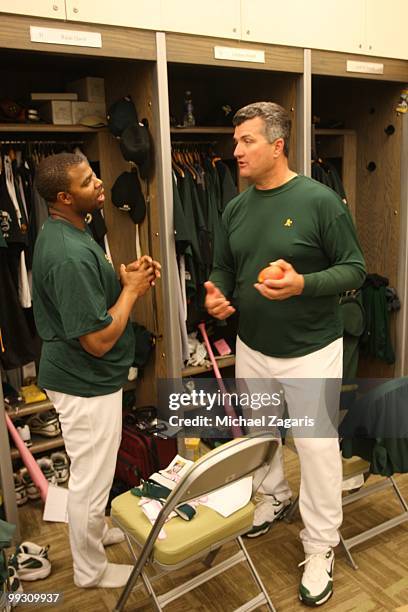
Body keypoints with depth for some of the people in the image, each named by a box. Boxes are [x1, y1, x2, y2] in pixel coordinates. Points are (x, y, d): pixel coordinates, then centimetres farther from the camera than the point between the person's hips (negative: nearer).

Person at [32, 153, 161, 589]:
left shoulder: (66, 232, 3)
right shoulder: (69, 255, -30)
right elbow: (99, 340, -29)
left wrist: (124, 276, 0)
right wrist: (131, 290, -16)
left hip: (81, 376, 10)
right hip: (86, 384, -10)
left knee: (91, 471, 28)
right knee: (90, 477, 10)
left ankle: (96, 531, 52)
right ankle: (90, 570, 33)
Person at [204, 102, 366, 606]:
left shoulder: (319, 200, -14)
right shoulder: (236, 208, 2)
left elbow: (354, 268, -12)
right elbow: (223, 268, 12)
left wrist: (303, 285, -28)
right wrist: (216, 293, -10)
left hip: (311, 351, -5)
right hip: (252, 348, 6)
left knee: (316, 446, 3)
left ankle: (320, 549, 23)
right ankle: (274, 495, 49)